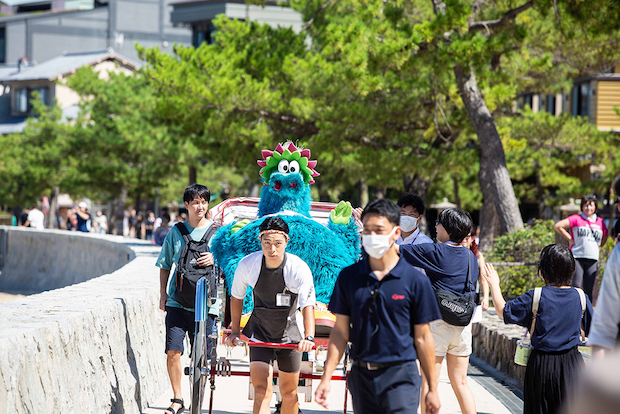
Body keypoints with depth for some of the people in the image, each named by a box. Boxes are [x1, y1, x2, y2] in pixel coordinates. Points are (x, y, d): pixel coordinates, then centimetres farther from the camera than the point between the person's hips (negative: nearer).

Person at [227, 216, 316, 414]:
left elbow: (308, 305, -30)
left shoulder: (299, 268, -21)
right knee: (261, 392, -14)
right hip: (259, 332, 0)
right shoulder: (248, 264, -14)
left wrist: (309, 337, -45)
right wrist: (235, 331, 6)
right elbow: (236, 296, 4)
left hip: (289, 333, 0)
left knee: (289, 393, 10)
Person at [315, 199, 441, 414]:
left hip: (400, 376, -3)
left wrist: (433, 388, 3)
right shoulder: (348, 277, 5)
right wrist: (326, 378, 1)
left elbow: (422, 338, 1)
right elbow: (340, 332, 8)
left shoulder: (415, 280, -2)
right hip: (361, 377, 3)